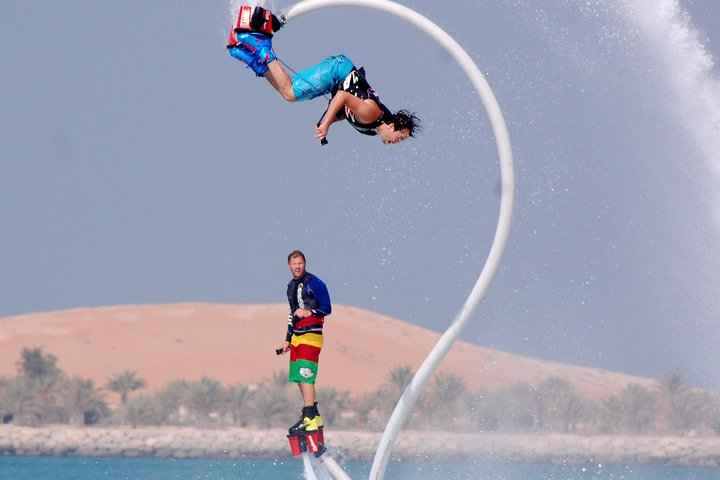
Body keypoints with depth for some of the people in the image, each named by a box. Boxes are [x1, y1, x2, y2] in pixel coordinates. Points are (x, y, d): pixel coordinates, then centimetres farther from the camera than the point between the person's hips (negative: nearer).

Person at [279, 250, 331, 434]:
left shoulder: (315, 284, -8)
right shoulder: (291, 286, 18)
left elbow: (327, 308, -11)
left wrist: (309, 312, -27)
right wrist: (287, 340, 27)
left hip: (311, 336, -8)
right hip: (297, 336, 8)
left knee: (305, 376, -16)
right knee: (299, 378, 7)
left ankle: (309, 418, -17)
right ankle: (314, 416, 15)